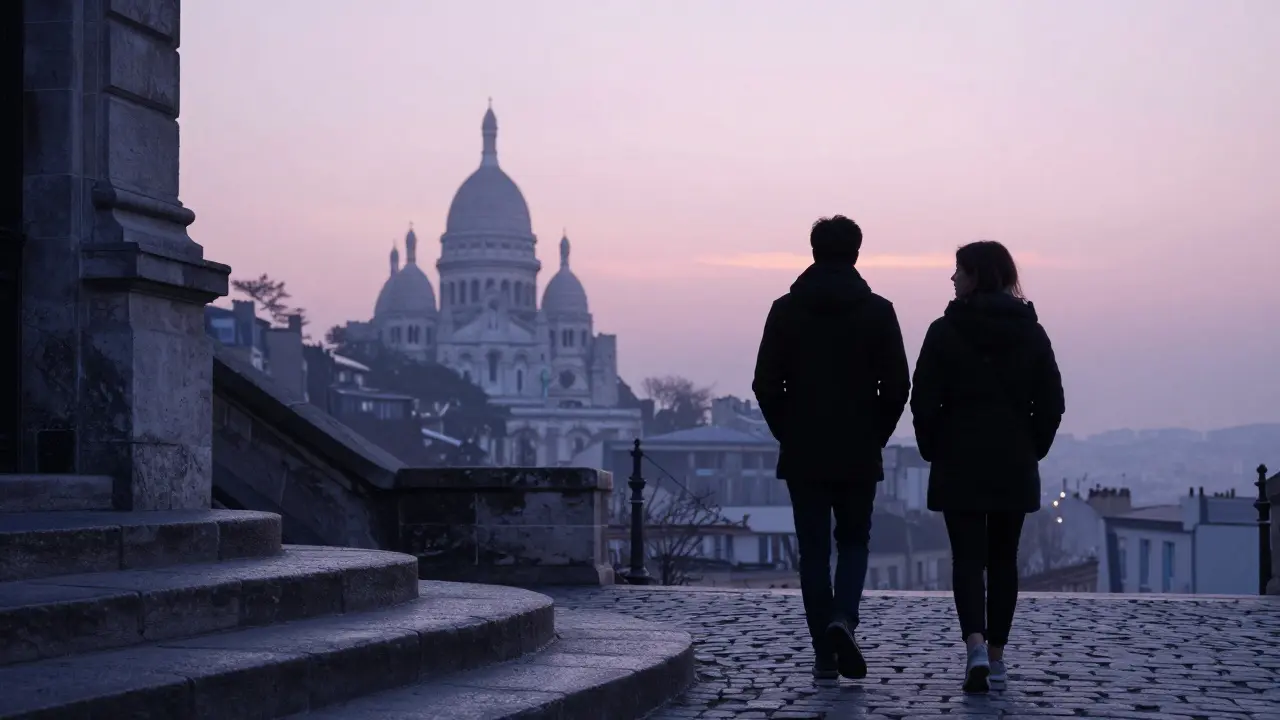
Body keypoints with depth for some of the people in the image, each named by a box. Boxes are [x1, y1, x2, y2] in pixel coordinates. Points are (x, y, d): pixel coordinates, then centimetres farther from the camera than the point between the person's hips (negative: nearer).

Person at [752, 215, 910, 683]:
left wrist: (788, 434, 9)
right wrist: (876, 435, 9)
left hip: (803, 455, 0)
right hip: (859, 455, 0)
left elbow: (765, 384, -3)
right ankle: (843, 619, -11)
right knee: (853, 541, 15)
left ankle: (825, 656, 4)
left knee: (814, 551, 6)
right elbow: (897, 386, -4)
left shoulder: (786, 310, -1)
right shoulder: (878, 311, -2)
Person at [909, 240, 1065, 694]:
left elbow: (924, 400, -9)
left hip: (959, 464, -3)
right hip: (1015, 466, 3)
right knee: (1003, 559, 11)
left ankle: (976, 648, -19)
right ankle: (996, 658, 14)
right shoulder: (1031, 332, 2)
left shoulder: (946, 331, -7)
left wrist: (934, 450, 4)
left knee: (967, 558, 0)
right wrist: (1031, 451, 11)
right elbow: (1051, 403, 1)